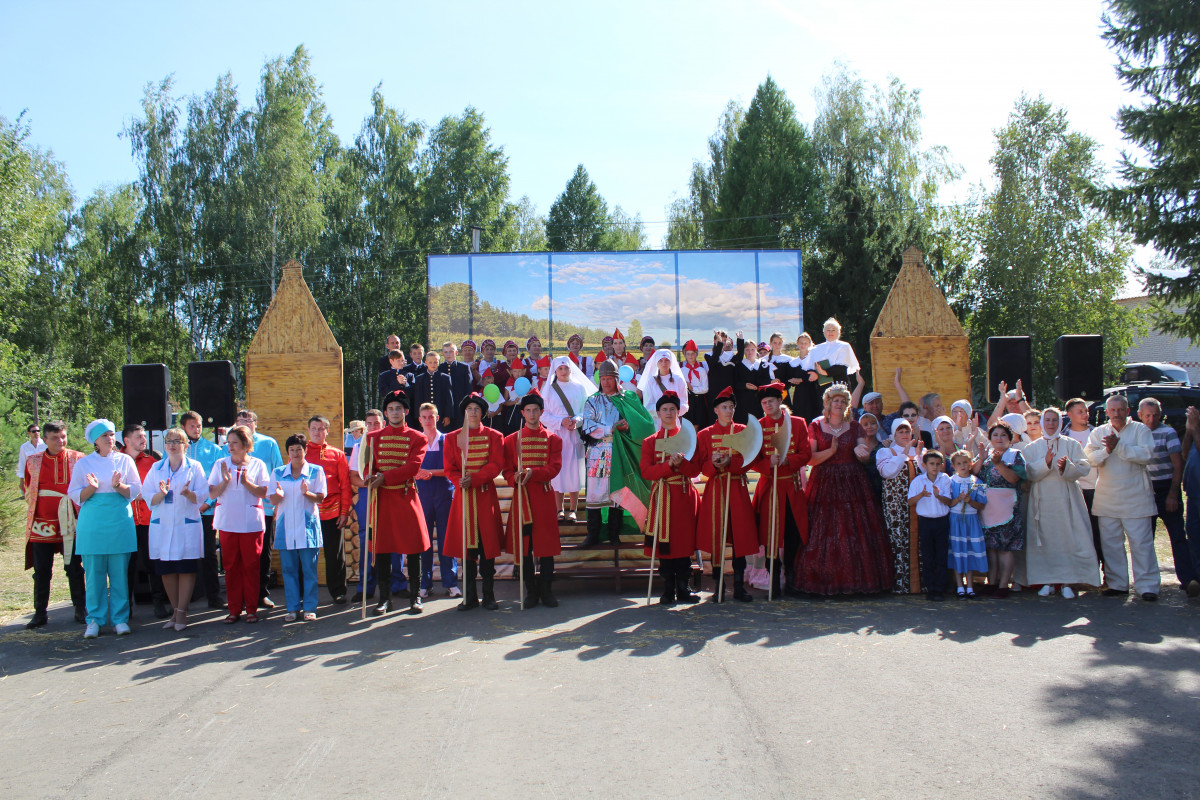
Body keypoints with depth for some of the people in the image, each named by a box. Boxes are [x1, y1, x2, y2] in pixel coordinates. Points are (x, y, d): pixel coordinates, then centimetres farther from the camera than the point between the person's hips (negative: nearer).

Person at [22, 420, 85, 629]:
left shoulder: (78, 459, 0)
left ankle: (81, 610, 13)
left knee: (74, 569, 4)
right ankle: (40, 613, 16)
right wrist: (34, 509, 11)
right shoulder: (33, 461, 5)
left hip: (70, 523, -1)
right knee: (41, 571, 6)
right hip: (41, 525, 2)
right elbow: (27, 490, 18)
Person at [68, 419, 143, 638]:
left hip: (120, 522, 0)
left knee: (119, 572, 1)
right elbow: (75, 495, 4)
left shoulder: (125, 460, 8)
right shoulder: (83, 463, 7)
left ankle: (120, 618, 10)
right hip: (92, 523, 0)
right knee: (94, 573, 0)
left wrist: (118, 486, -15)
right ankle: (95, 620, 11)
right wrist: (92, 488, -15)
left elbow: (136, 490, 4)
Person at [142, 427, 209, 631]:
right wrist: (161, 494, -14)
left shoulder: (195, 467, 5)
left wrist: (188, 493, -21)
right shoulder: (156, 468, 13)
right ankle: (175, 610, 17)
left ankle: (182, 612, 2)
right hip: (161, 525, 3)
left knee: (186, 569, -4)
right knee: (166, 570, 5)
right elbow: (147, 497, 6)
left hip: (187, 525, -3)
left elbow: (202, 495, -1)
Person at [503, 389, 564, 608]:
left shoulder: (553, 439, 6)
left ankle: (546, 590, 10)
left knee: (546, 545, 1)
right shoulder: (512, 439, 8)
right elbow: (507, 469, 4)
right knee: (524, 547, 3)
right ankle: (531, 591, 11)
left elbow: (554, 467, -5)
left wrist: (532, 472, -19)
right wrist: (516, 478, -17)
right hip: (521, 496, 1)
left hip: (544, 498, -1)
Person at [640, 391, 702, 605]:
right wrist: (669, 465, -18)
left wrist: (681, 463, -20)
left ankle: (683, 589, 9)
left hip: (684, 497, 1)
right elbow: (646, 471, -5)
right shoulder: (650, 441, 6)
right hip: (662, 497, 0)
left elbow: (696, 469, 1)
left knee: (684, 542, 0)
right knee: (664, 544, 0)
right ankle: (668, 591, 8)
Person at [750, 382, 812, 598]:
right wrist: (769, 463, -20)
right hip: (769, 486, -1)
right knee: (770, 533, -3)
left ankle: (791, 578, 14)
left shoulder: (797, 423, 6)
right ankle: (774, 582, 4)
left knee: (794, 532, 0)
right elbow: (753, 460, 0)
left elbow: (806, 454, 1)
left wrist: (786, 460, -17)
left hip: (793, 486, 1)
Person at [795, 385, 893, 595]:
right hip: (824, 483, -2)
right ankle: (826, 580, 1)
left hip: (852, 483, 2)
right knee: (825, 533, -5)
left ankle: (856, 579, 4)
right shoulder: (816, 426, 4)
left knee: (855, 530, -4)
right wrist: (830, 451, -18)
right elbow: (810, 459, -4)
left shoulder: (854, 427, 11)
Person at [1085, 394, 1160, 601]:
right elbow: (1091, 458, -2)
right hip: (1107, 497, 4)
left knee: (1141, 542, -4)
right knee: (1110, 543, 7)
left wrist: (1118, 446, -19)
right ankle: (1117, 583, 16)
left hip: (1135, 497, -3)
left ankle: (1147, 585, 1)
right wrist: (1106, 450, -20)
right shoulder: (1098, 432, 10)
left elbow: (1146, 454, -14)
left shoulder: (1140, 429, 1)